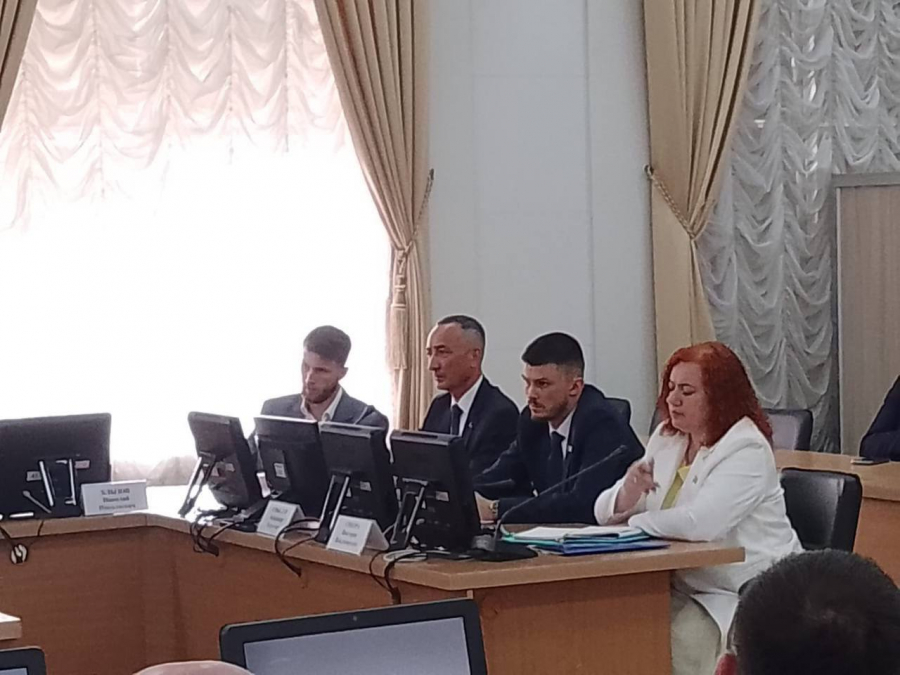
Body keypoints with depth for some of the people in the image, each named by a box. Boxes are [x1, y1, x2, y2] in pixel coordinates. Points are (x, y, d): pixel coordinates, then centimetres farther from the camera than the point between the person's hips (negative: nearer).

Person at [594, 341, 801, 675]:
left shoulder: (746, 450, -14)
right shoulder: (666, 438, 9)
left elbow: (698, 523, -28)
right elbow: (607, 512, 7)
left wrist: (631, 523, -13)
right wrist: (629, 492, -17)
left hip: (748, 597, -7)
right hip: (685, 590, 7)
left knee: (675, 646, -29)